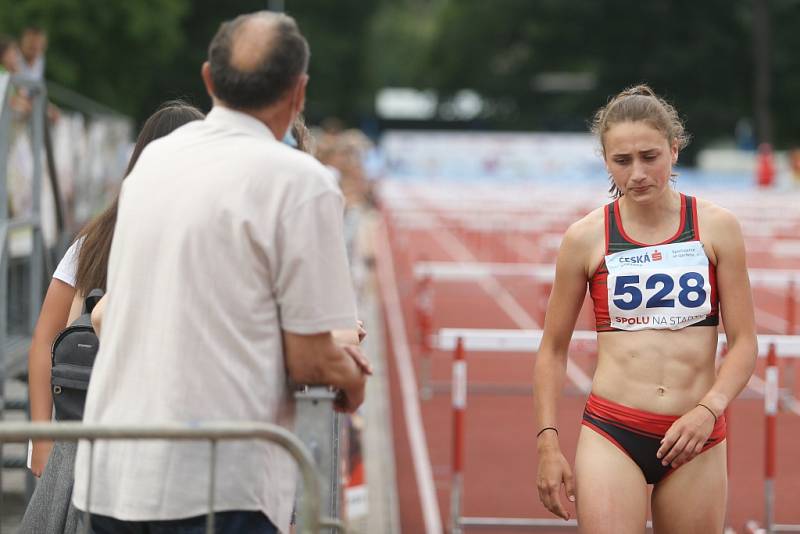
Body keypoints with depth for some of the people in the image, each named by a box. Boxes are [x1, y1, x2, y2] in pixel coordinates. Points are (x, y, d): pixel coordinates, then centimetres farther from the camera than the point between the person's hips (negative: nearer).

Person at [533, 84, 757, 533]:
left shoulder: (717, 228, 2)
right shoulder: (586, 238, 1)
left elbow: (744, 343, 2)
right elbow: (553, 349, 8)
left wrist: (709, 410, -14)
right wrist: (548, 443, 2)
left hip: (697, 436, 1)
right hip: (612, 432, -1)